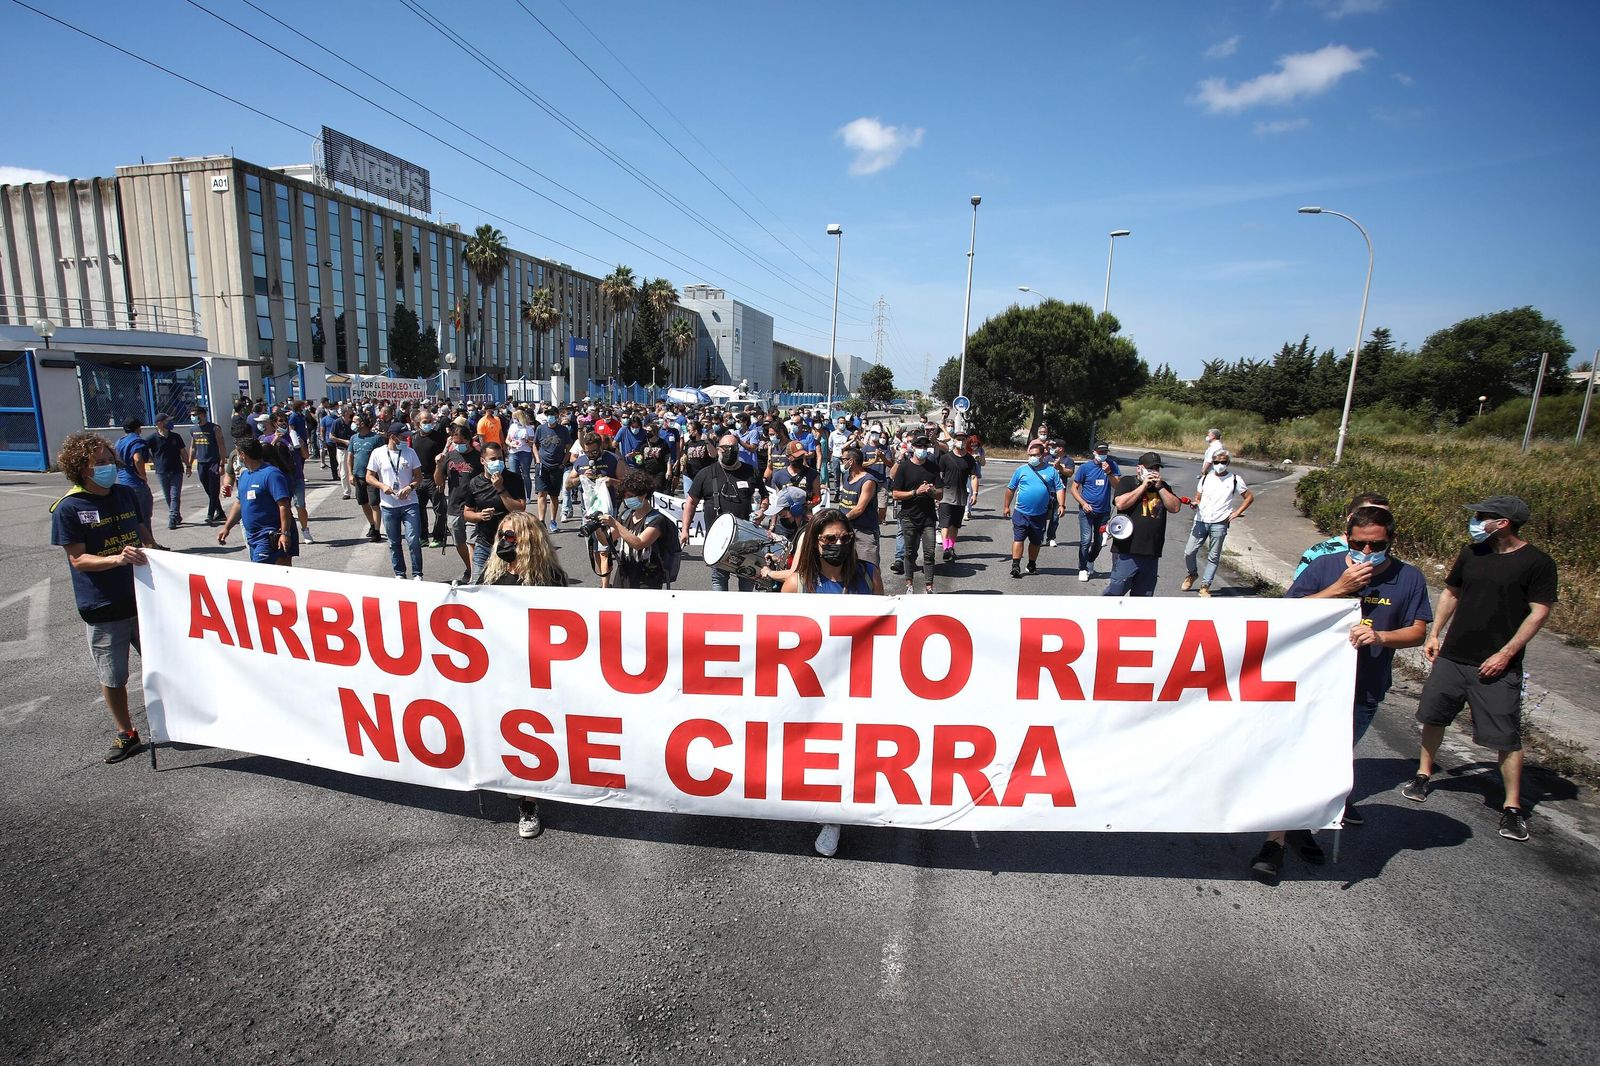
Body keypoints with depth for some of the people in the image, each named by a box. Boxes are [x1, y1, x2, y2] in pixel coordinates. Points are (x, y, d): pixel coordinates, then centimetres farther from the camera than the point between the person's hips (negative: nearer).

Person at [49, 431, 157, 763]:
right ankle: (126, 734, 25)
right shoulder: (68, 509, -9)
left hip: (140, 597, 4)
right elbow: (78, 559, -13)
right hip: (101, 608, -4)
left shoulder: (125, 493, 5)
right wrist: (118, 559, -28)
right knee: (112, 677, 9)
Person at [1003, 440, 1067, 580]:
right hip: (1021, 512, -2)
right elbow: (1010, 488, 8)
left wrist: (1061, 505, -10)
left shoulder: (1051, 471, 4)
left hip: (1040, 515, 2)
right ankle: (1015, 566, -6)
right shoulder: (1021, 470, 2)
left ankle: (1032, 565, 29)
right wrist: (1006, 506, 8)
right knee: (1018, 538, -7)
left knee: (1036, 542, 13)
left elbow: (1060, 488, 3)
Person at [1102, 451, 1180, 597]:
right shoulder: (1127, 481, 1)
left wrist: (1159, 487, -4)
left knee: (1144, 593, 12)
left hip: (1152, 553, 6)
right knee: (1117, 589, -9)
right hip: (1127, 551, -6)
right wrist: (1144, 486, -11)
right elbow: (1120, 503, -16)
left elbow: (1175, 507, 3)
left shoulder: (1163, 486, 16)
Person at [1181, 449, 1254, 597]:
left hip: (1219, 523, -2)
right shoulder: (1206, 477, 10)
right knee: (1189, 551, -3)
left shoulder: (1234, 479, 3)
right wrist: (1195, 504, -8)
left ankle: (1205, 586, 11)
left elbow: (1250, 497, 9)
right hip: (1201, 521, 2)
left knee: (1213, 557, 3)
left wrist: (1236, 513, -1)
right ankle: (1192, 574, 25)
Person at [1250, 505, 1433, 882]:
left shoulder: (1410, 578, 1)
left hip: (1363, 693, 2)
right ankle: (1276, 841, 5)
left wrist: (1379, 636, -18)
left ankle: (1302, 825, 35)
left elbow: (1417, 632, 2)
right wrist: (1339, 587, -20)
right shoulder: (1325, 567, -6)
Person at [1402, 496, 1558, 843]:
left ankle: (1512, 806, 10)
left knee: (1507, 736, -1)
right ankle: (1423, 774, 31)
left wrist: (1506, 653, -14)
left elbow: (1539, 612, -9)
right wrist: (1435, 634, 11)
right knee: (1433, 716, 13)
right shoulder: (1471, 553, 6)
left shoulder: (1537, 563, -8)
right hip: (1452, 657, 5)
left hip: (1497, 665, -5)